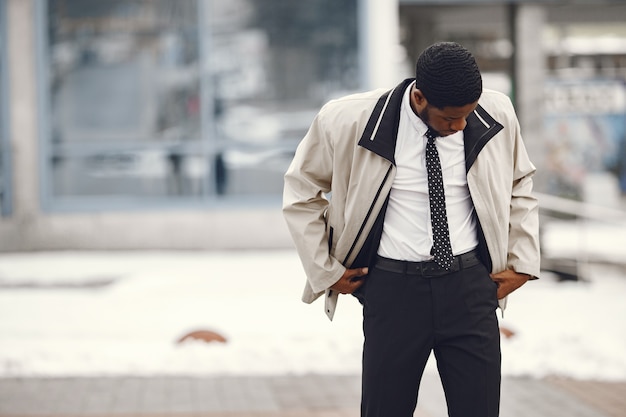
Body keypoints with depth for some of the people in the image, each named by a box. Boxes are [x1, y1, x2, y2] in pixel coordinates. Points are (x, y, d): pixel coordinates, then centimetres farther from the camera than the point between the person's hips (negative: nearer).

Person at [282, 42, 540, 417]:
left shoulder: (497, 116, -4)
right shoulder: (348, 121, -11)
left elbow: (520, 185, 15)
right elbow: (301, 192, 5)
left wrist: (522, 262, 10)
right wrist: (326, 271, 3)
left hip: (470, 286, 2)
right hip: (394, 287, -1)